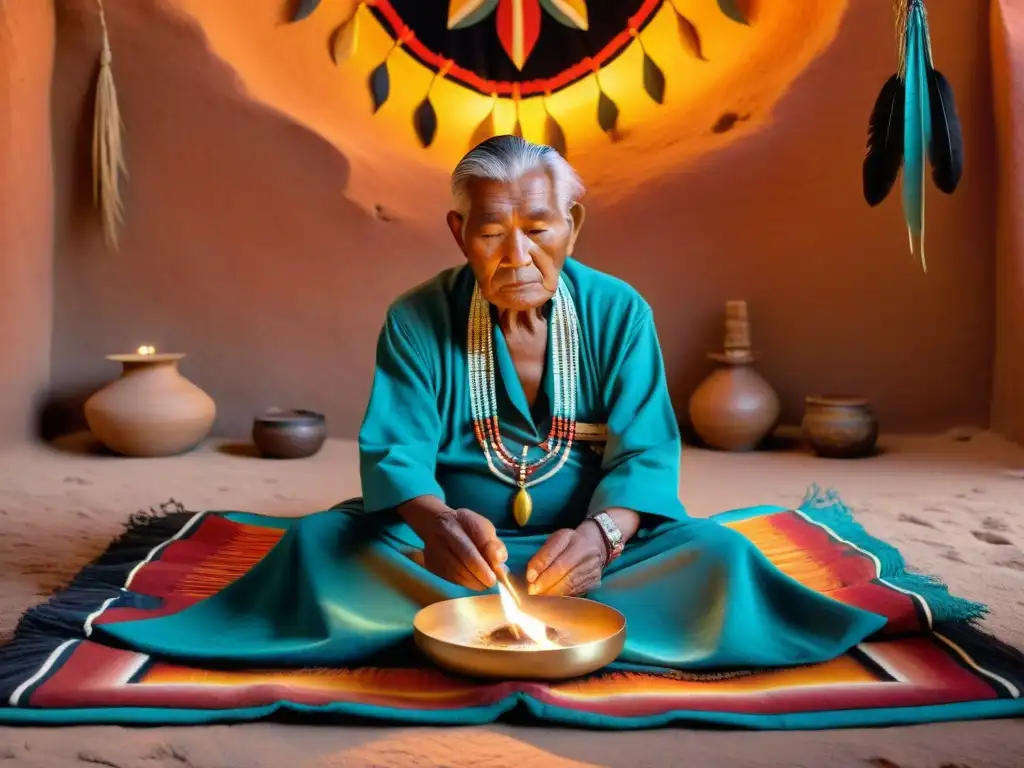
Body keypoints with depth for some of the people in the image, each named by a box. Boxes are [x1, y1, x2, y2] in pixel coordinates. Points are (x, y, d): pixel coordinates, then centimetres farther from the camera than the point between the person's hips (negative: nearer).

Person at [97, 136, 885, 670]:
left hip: (580, 545, 1)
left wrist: (603, 533, -35)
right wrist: (434, 522, -39)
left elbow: (645, 454, -13)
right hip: (457, 544, 0)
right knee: (322, 542, -24)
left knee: (717, 555, -26)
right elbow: (396, 452, -15)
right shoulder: (416, 319, -7)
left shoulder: (620, 312, -7)